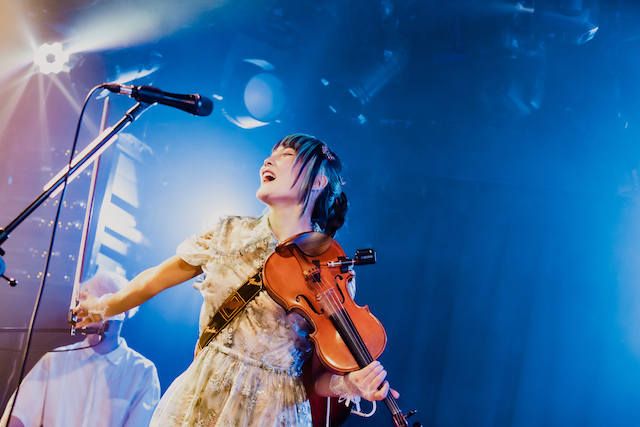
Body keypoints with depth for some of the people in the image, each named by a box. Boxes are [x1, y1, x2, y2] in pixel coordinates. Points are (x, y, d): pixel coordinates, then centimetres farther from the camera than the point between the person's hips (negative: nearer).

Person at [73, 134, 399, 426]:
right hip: (199, 398, 3)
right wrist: (105, 307, 13)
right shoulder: (232, 233, 1)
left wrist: (348, 383, -23)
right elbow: (154, 280, 13)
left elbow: (318, 375, -5)